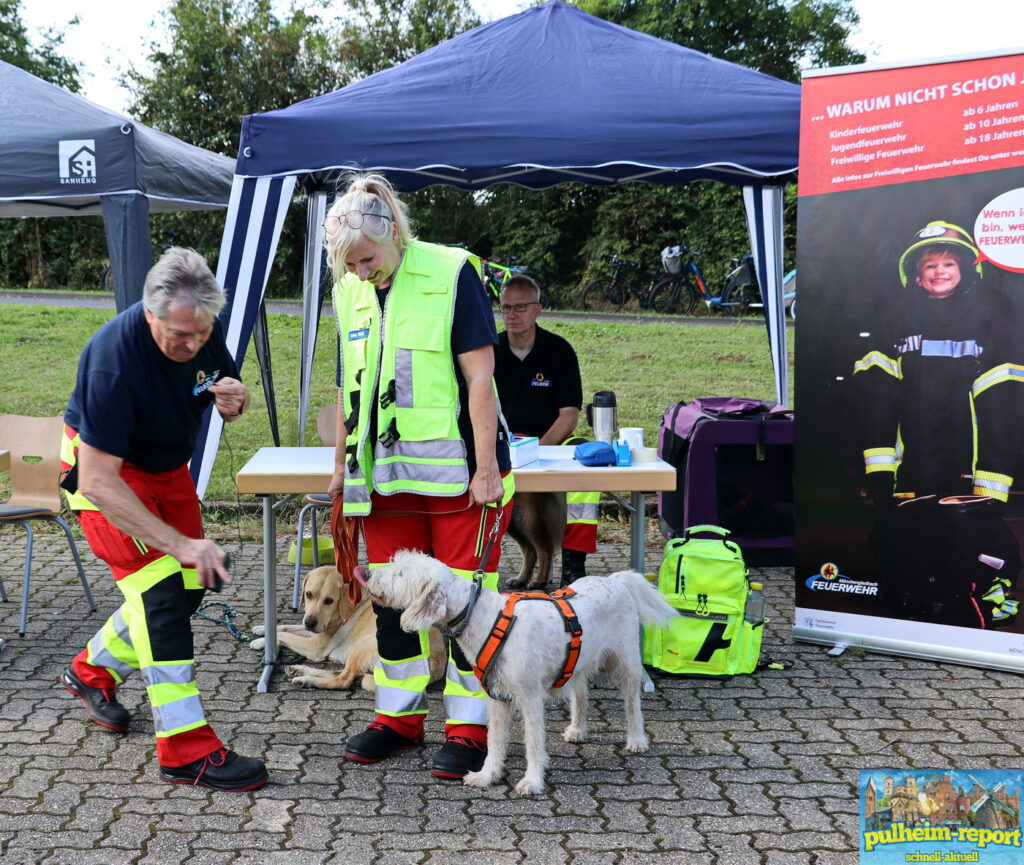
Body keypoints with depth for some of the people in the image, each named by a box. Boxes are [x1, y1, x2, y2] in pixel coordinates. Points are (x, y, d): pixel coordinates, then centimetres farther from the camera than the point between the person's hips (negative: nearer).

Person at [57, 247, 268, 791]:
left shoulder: (204, 334, -15)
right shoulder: (114, 358, -34)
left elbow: (229, 400, 6)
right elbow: (98, 483, -34)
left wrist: (234, 401, -22)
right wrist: (182, 543, -38)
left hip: (167, 466, 7)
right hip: (104, 471, -7)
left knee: (189, 587, 11)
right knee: (160, 591, -19)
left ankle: (91, 670, 34)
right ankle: (186, 750, -16)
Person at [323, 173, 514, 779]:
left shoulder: (451, 274, -8)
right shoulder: (350, 292, 9)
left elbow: (480, 376, -10)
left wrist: (486, 468, -13)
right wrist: (342, 468, 17)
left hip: (458, 471, -5)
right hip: (387, 473, 5)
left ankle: (469, 727, 10)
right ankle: (400, 716, 24)